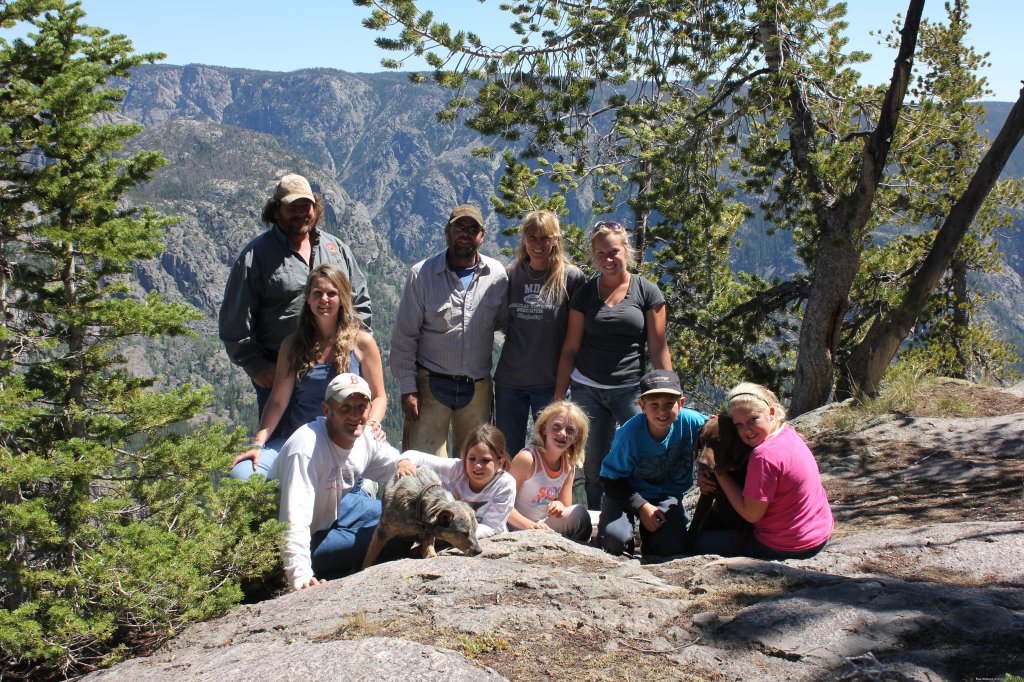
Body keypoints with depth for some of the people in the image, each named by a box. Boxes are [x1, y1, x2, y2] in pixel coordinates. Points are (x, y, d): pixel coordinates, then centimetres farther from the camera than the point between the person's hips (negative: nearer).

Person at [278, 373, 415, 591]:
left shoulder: (366, 437, -11)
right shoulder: (306, 448, -35)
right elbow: (295, 519, -41)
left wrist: (403, 463, -18)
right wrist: (301, 577, -51)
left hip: (336, 510, 8)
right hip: (310, 538, -8)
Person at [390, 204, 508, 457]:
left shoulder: (497, 275, 2)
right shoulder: (422, 274, -4)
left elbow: (504, 322, 13)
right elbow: (404, 336, -2)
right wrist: (407, 388, -6)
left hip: (478, 387, 3)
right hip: (431, 385, -3)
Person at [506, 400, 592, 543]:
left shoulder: (569, 464, 1)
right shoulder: (527, 458, -19)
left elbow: (566, 506, 6)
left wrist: (560, 506, -18)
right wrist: (531, 526, -31)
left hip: (546, 526, 7)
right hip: (519, 529, -7)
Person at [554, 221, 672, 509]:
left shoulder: (647, 292, 0)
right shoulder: (585, 294, 5)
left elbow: (658, 348, 0)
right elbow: (570, 348, 6)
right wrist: (559, 395, 2)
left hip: (631, 390, -2)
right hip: (587, 390, 2)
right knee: (594, 467, 8)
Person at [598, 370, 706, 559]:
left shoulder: (690, 421, -19)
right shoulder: (629, 434, -24)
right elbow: (611, 479, -14)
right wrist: (641, 506, -21)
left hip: (667, 495, 2)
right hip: (628, 493, -2)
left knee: (673, 547, -21)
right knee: (614, 541, -26)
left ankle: (650, 531, 13)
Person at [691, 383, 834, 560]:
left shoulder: (764, 455, -28)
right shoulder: (786, 432, 1)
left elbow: (752, 514, -21)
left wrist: (720, 473, -16)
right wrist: (707, 479, -8)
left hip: (789, 548, -10)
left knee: (700, 544, 7)